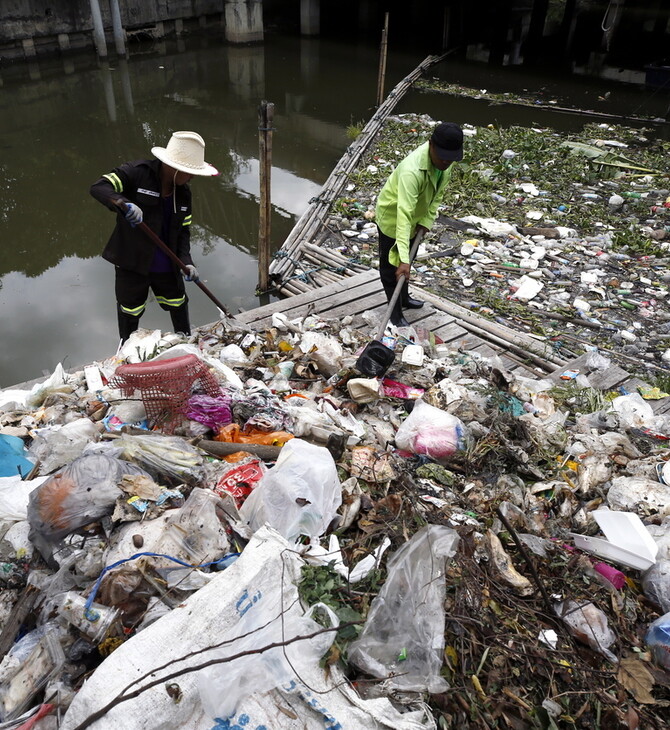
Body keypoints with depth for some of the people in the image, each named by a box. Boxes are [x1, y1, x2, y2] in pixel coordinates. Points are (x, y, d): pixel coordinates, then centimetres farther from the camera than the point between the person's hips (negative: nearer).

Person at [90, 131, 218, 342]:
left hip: (167, 267, 5)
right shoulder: (137, 172, -16)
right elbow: (98, 187, -25)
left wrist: (186, 261, -9)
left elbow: (183, 230, 6)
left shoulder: (183, 192, 2)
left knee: (179, 307, 20)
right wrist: (123, 203, -45)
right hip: (132, 264, -5)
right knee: (129, 316, 10)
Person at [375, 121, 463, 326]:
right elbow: (404, 214, -48)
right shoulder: (412, 170, -42)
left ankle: (404, 298, 46)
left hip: (416, 217, 8)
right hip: (391, 218, -7)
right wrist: (403, 259, -52)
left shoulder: (446, 159, -17)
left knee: (407, 262, 25)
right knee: (392, 267, 6)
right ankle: (396, 314, 21)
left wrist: (426, 220, -11)